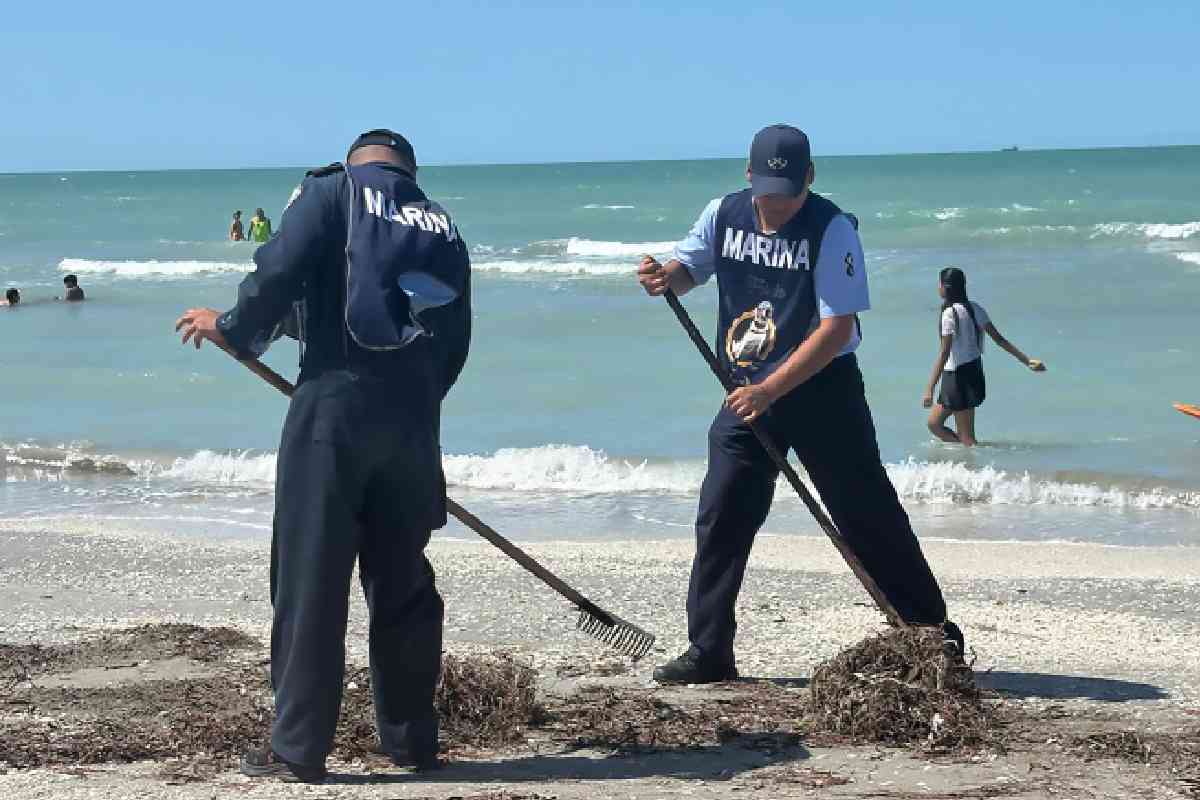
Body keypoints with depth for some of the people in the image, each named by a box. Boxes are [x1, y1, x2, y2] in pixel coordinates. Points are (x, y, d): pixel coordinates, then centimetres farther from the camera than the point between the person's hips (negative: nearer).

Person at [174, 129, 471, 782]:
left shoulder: (333, 190, 5)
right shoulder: (443, 227, 20)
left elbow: (278, 274, -7)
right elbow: (454, 345, 16)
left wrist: (234, 329, 10)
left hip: (335, 399, -5)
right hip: (414, 418, 5)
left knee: (310, 576, -1)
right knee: (402, 578, 15)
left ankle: (297, 748, 0)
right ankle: (411, 738, 21)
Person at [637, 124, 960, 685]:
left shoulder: (831, 229, -16)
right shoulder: (725, 214, -1)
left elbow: (837, 329, -20)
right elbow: (690, 266, 13)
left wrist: (768, 391, -25)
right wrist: (664, 276, -13)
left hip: (820, 390, -4)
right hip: (747, 392, 4)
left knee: (868, 514, -1)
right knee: (720, 518, 0)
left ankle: (934, 633, 12)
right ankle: (708, 652, 7)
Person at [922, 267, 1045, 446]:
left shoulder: (950, 314, -17)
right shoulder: (974, 309, 7)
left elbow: (944, 353, -23)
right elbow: (999, 339, 6)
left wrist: (929, 390, -25)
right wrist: (1027, 360, 11)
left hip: (958, 377, -9)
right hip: (973, 371, 9)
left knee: (966, 437, -1)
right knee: (934, 423, 15)